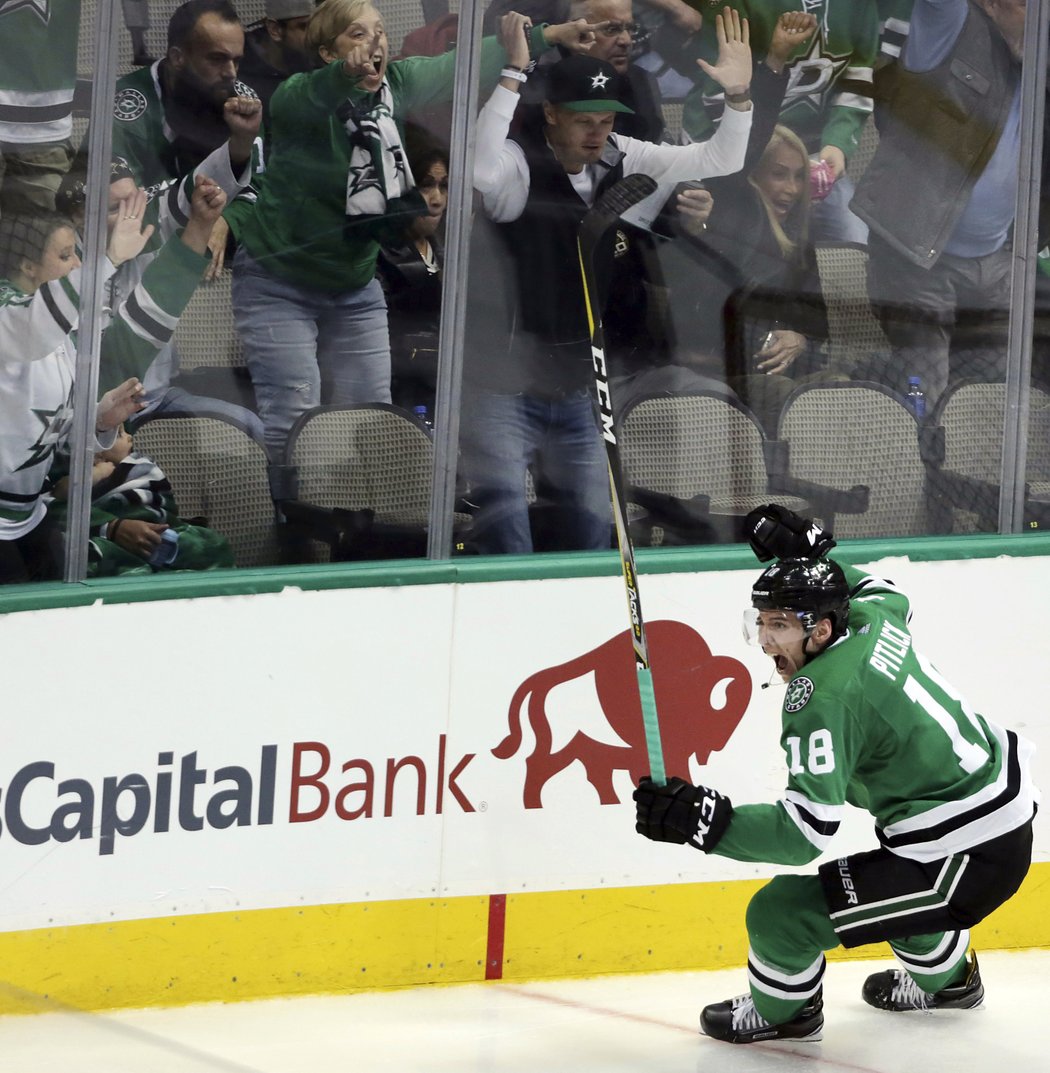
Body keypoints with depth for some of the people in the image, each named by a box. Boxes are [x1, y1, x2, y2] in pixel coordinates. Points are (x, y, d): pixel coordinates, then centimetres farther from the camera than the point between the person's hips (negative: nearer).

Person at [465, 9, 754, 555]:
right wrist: (513, 74, -41)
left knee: (593, 529, 13)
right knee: (505, 530, -11)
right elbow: (482, 170, -41)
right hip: (504, 387, -6)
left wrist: (738, 95, -14)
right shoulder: (521, 166, -17)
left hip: (577, 388, 6)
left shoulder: (621, 160, 2)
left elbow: (719, 160, 4)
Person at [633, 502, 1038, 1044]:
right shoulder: (872, 617, 1)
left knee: (780, 912, -6)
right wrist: (807, 551, 25)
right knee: (892, 870, 40)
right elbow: (883, 591, 30)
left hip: (969, 862, -10)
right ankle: (943, 979, 62)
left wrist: (701, 819, -30)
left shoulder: (825, 699, -23)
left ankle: (779, 1010, 24)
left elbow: (805, 831, -27)